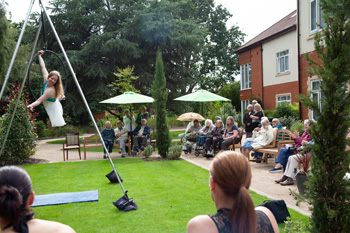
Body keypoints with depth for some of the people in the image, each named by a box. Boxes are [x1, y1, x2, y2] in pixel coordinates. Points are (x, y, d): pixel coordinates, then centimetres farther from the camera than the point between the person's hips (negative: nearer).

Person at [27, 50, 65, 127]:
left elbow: (39, 101, -38)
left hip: (53, 111, -9)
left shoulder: (50, 91, -32)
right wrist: (39, 56, 5)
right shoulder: (46, 80, -11)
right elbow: (43, 67, -1)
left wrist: (31, 105, -54)